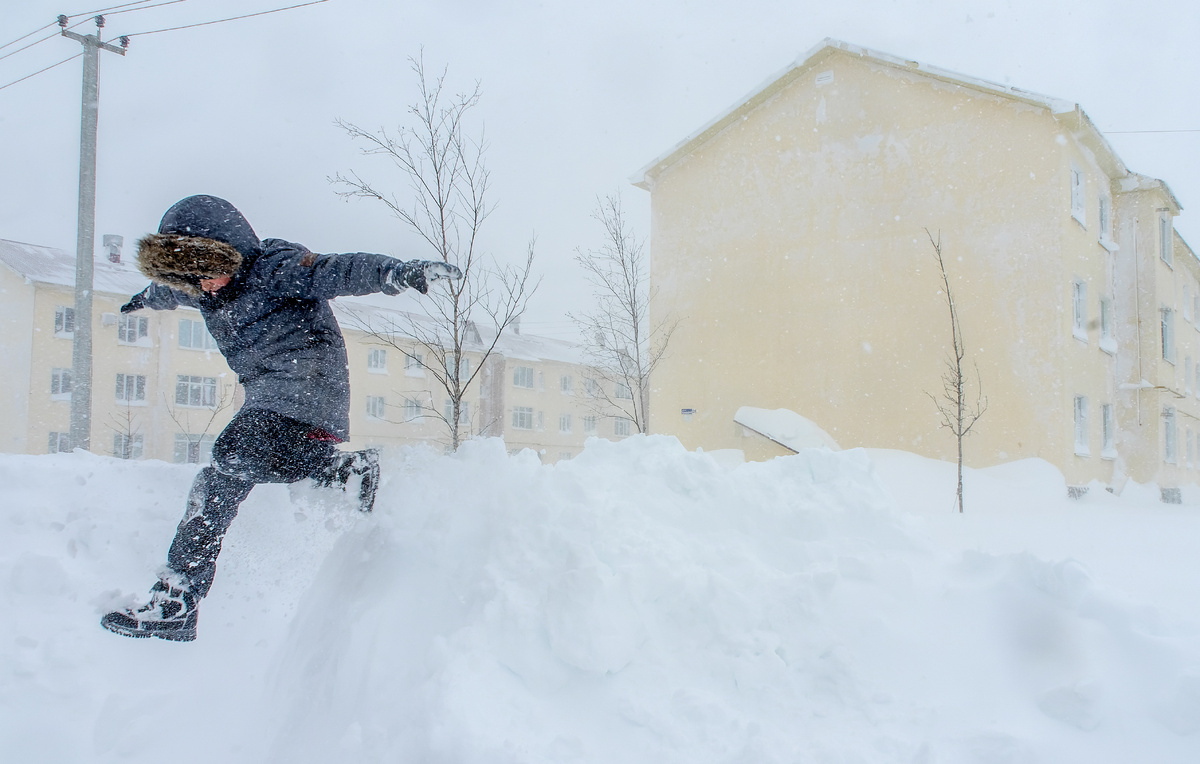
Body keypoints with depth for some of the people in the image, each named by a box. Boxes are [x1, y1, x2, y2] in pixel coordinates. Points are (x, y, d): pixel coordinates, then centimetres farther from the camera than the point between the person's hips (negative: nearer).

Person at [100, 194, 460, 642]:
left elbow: (340, 272, -24)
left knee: (232, 456, -27)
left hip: (303, 388, -11)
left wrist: (398, 273, -42)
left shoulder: (275, 267, -9)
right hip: (269, 399, 11)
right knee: (218, 485, 9)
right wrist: (144, 299, 65)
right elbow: (169, 291, 41)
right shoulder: (209, 290, 17)